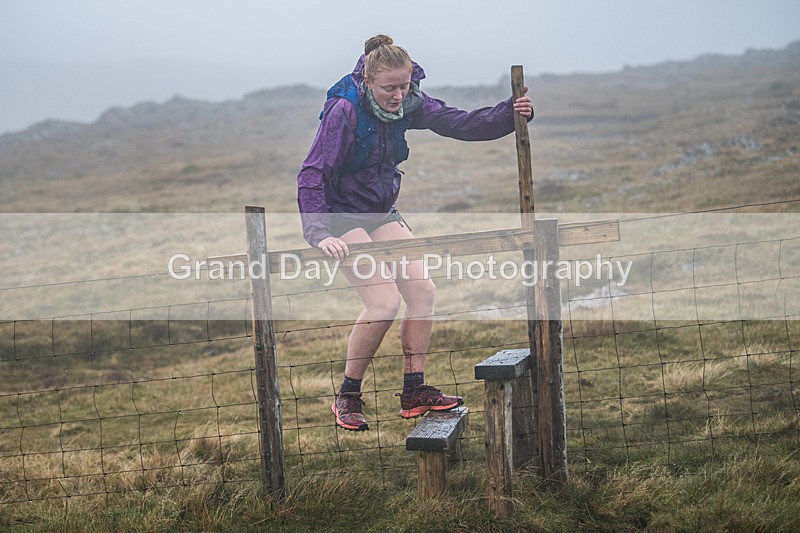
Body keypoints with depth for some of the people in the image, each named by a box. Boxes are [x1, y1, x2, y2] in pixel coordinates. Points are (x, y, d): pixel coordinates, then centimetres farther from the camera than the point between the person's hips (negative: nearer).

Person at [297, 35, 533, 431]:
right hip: (341, 216, -7)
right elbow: (312, 175, -25)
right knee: (385, 301, -18)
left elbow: (462, 125, -7)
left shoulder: (409, 104, -5)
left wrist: (510, 114, -23)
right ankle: (347, 397, -2)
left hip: (382, 213, 7)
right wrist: (319, 234, -36)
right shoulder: (345, 111, -23)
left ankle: (414, 392, 5)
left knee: (423, 290, -6)